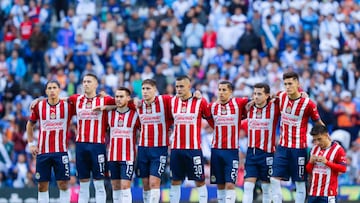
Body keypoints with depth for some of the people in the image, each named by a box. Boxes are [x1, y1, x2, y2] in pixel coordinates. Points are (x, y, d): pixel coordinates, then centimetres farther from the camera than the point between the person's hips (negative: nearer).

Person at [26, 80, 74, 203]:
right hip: (43, 151, 2)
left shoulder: (67, 105, -1)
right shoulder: (39, 106, 4)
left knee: (63, 183, -4)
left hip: (61, 151, -2)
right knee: (42, 185, 3)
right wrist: (31, 143, 11)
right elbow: (30, 125, 17)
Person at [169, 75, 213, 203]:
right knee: (175, 181, 7)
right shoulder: (172, 102, 7)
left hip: (194, 148, -4)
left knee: (200, 181, 1)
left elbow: (210, 119, 6)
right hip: (176, 148, 4)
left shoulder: (200, 102, -4)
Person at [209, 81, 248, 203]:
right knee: (220, 185, 7)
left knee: (230, 184, -10)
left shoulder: (239, 103, -1)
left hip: (232, 150, -3)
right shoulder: (212, 106, 7)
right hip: (216, 150, 3)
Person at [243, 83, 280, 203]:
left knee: (266, 188, 6)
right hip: (251, 152, 3)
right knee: (248, 186, -5)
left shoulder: (274, 107, -5)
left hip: (267, 153, -3)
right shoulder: (248, 107, 5)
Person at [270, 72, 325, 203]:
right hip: (282, 146, 4)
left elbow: (318, 122, -2)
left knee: (300, 182, 3)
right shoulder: (281, 97, 1)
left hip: (299, 148, -4)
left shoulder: (308, 103, -13)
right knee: (274, 179, -4)